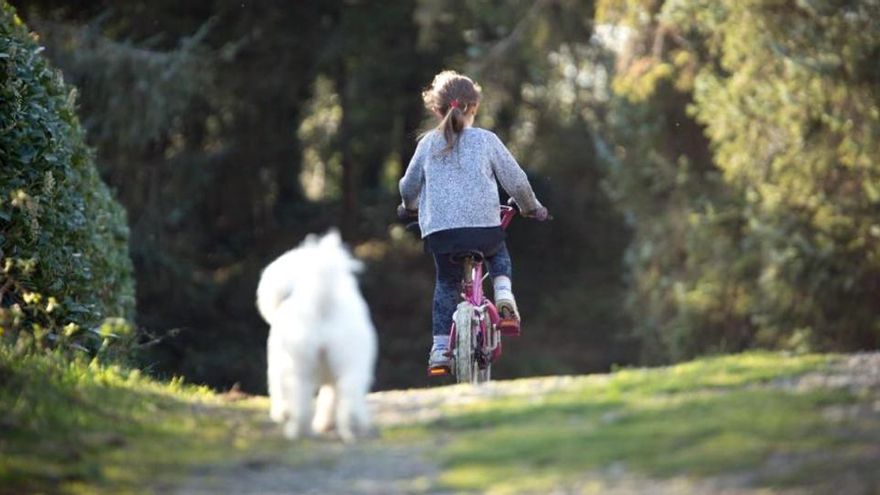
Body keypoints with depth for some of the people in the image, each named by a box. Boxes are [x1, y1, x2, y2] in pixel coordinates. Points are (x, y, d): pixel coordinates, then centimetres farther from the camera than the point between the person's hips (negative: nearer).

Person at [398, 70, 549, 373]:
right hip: (483, 225, -1)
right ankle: (503, 294, 3)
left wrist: (410, 206, 42)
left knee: (446, 283, 19)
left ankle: (440, 347, 10)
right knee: (498, 254, 31)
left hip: (438, 229, 1)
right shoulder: (486, 140, 4)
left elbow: (408, 186, 20)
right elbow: (515, 180, 8)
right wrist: (531, 207, 27)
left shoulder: (428, 143, 10)